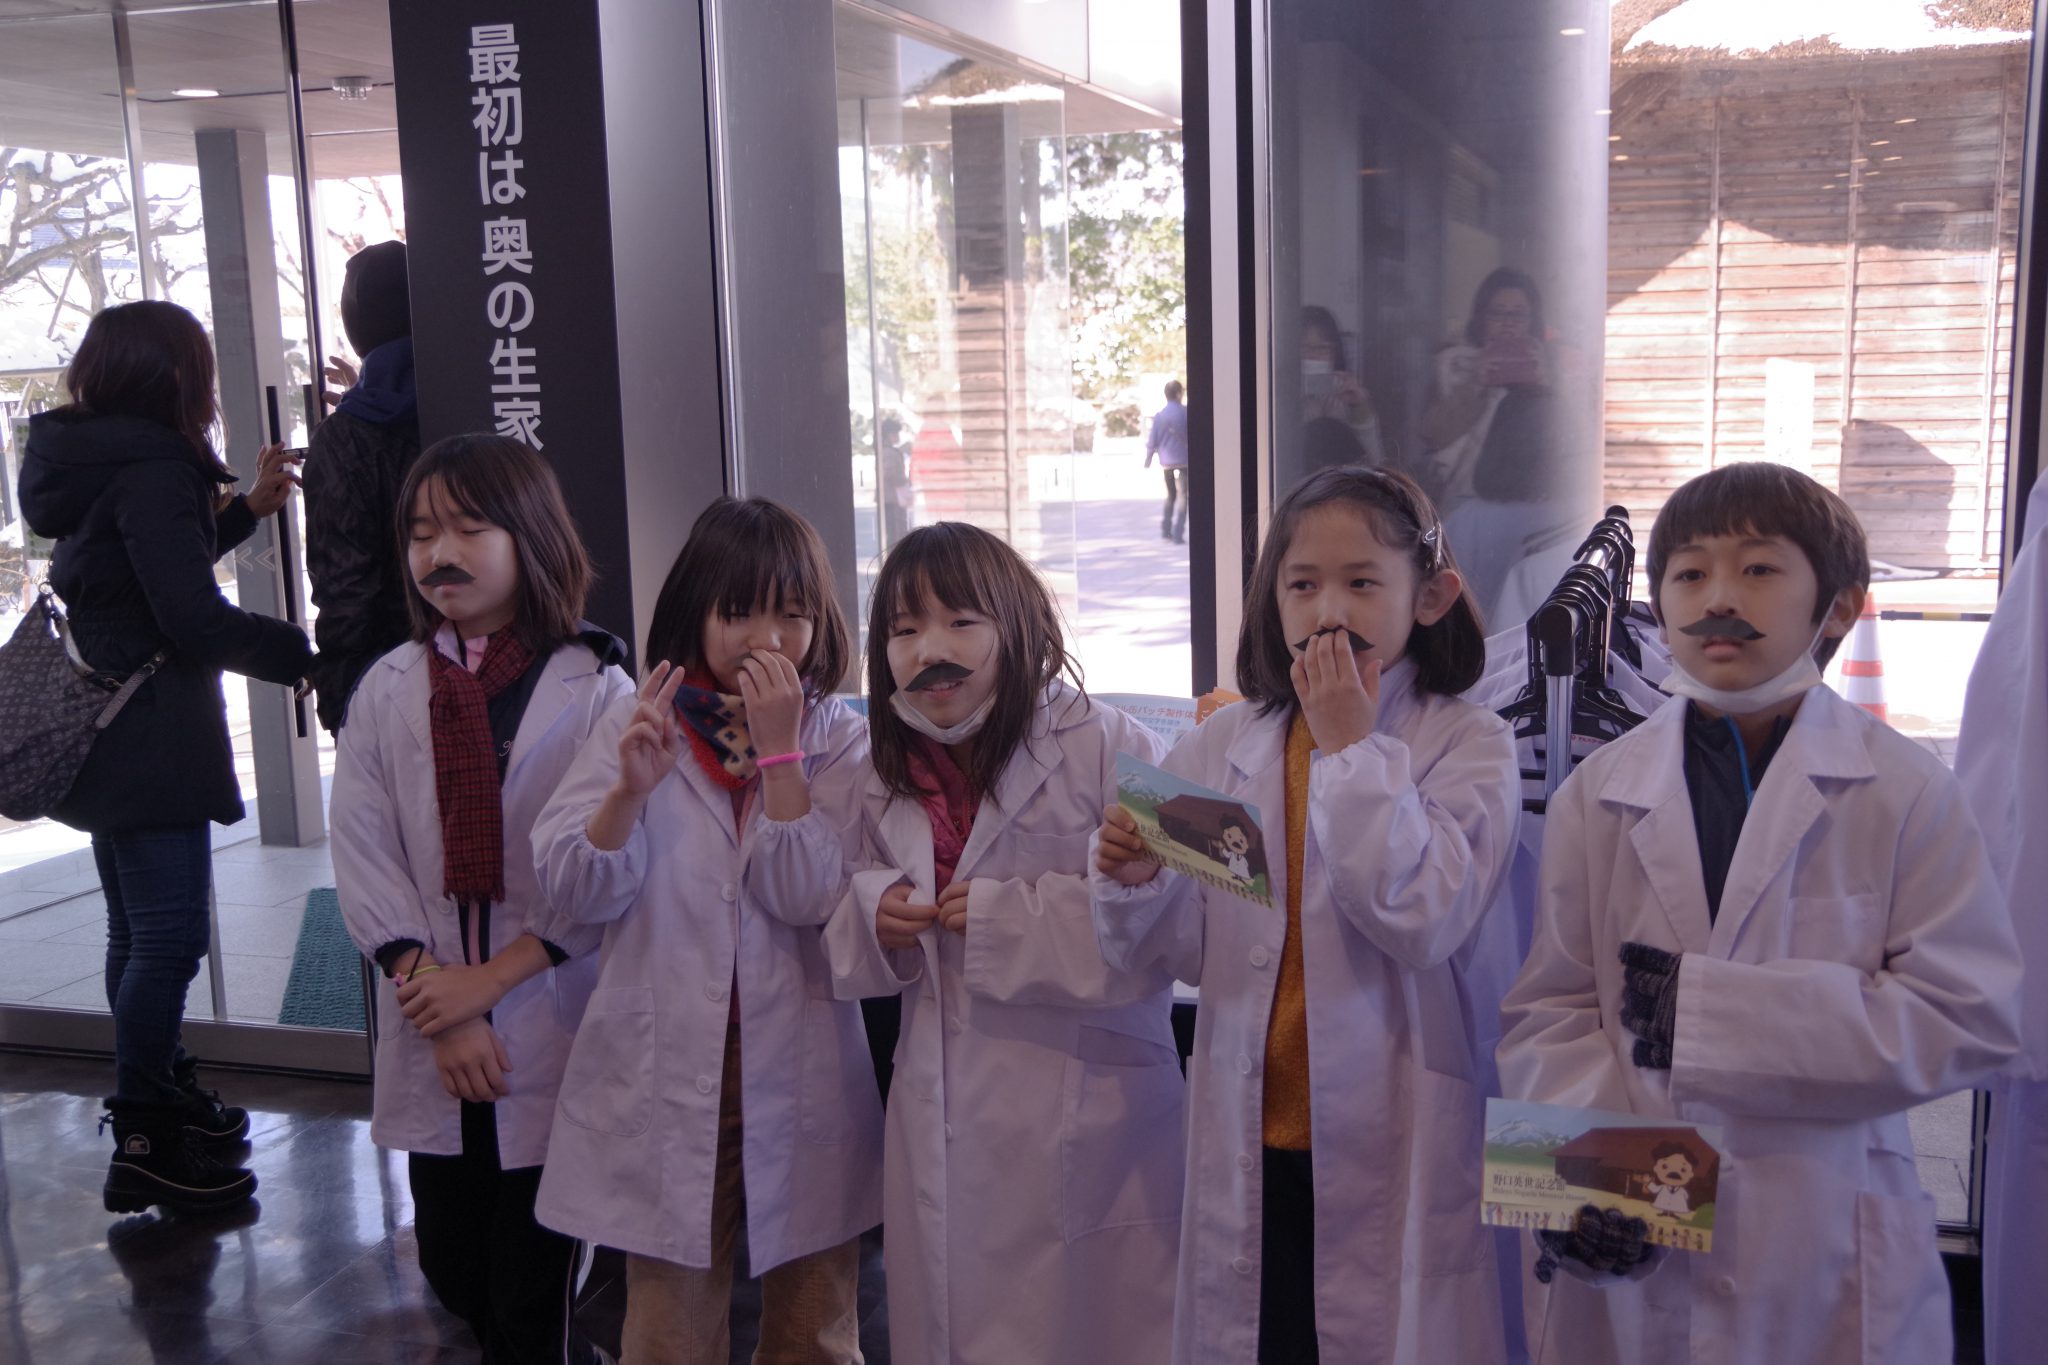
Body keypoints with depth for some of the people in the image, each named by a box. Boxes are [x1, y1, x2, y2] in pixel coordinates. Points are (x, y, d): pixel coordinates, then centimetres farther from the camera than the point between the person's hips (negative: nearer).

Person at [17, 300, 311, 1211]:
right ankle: (143, 1147, 3)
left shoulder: (99, 465, 11)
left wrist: (247, 508, 21)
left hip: (107, 741, 11)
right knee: (169, 939, -5)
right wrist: (311, 658, -17)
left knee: (139, 934, 20)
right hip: (153, 745, -11)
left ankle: (164, 1103, 34)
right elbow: (197, 619, -24)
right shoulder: (153, 471, -18)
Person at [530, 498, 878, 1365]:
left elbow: (809, 899, -15)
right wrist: (631, 788, -20)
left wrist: (778, 749, -18)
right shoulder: (638, 725, 1)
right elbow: (575, 897, -5)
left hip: (800, 1076, 0)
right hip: (667, 1073, 1)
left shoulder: (841, 743, -1)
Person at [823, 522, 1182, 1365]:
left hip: (1084, 1115, -5)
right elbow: (849, 945, 19)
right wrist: (871, 916, -4)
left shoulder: (1108, 747, -13)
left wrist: (1009, 917, -20)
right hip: (941, 1119, 6)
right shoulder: (887, 778, 8)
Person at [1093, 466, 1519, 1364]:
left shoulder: (1469, 746, -4)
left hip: (1394, 1147, -2)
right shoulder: (1220, 748, 4)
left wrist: (1349, 745, -16)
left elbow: (1426, 922, -20)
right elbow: (1180, 952, 4)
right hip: (1252, 1144, 3)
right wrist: (1136, 882, -17)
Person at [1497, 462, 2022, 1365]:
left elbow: (1968, 1019, -11)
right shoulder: (1597, 795, 2)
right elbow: (1551, 1012, -1)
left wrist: (1706, 1004, -17)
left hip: (1825, 1251, -1)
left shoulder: (1905, 794, -4)